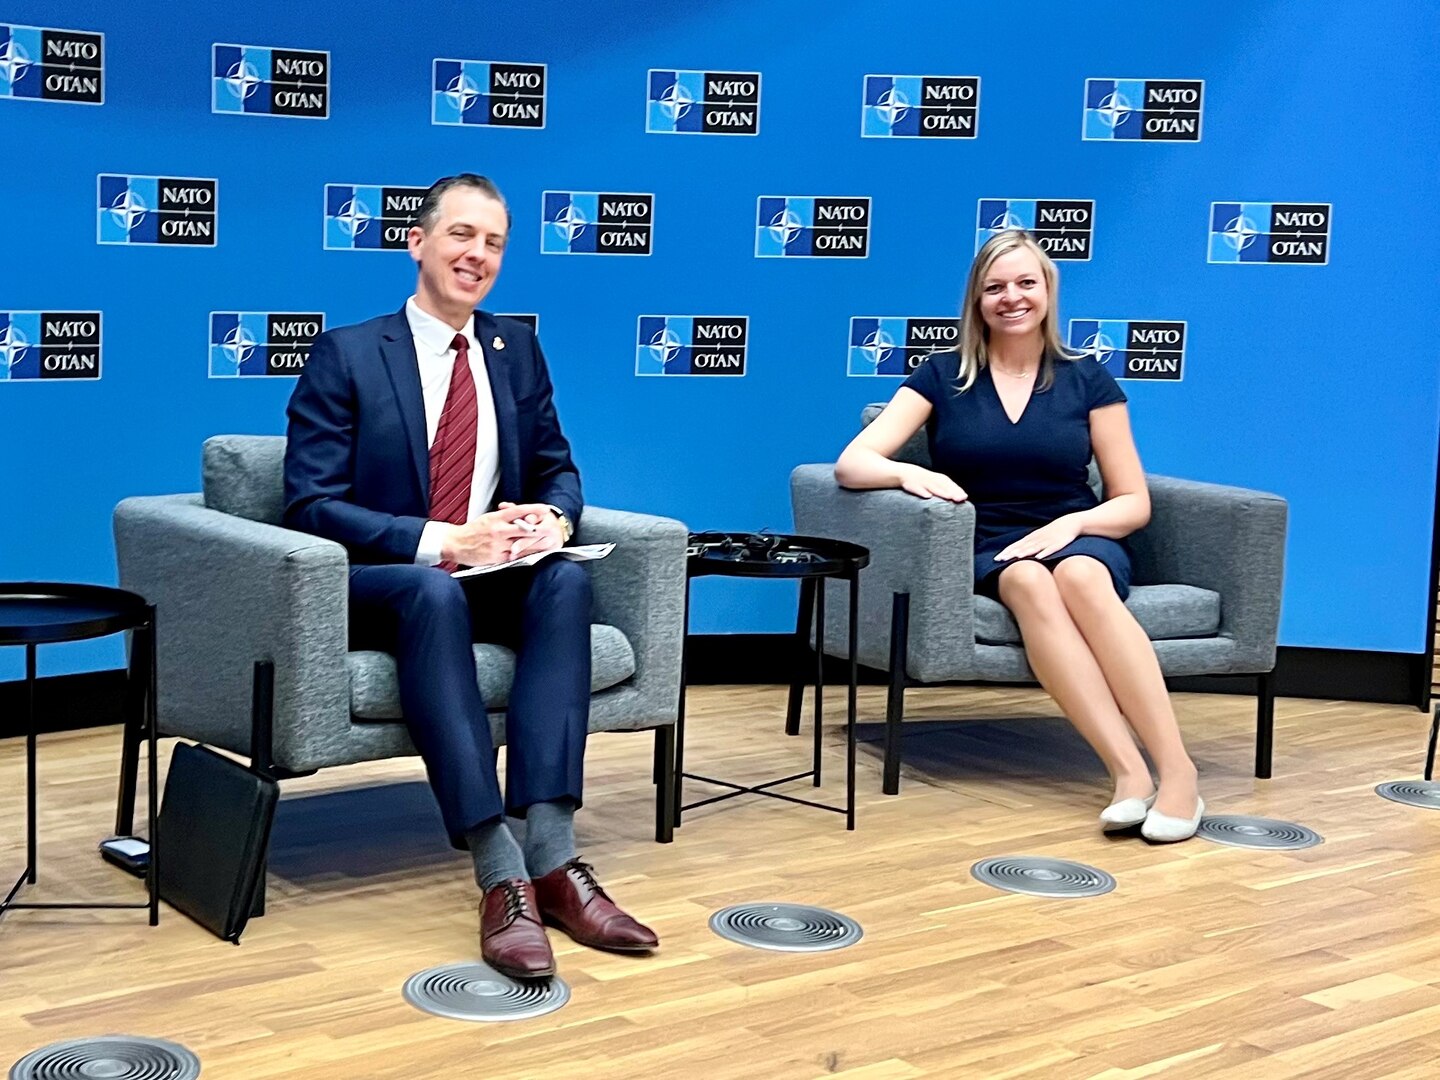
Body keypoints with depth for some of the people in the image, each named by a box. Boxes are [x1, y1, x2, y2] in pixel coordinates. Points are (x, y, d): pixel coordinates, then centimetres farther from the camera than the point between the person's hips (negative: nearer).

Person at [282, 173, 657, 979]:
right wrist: (441, 541, -24)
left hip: (489, 578, 4)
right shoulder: (348, 355, -2)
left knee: (567, 580, -29)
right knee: (435, 592, -39)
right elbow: (312, 505, -10)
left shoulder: (516, 348, 13)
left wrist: (552, 518, -11)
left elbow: (558, 469, 16)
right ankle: (501, 875, -44)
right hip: (376, 588, -4)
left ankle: (552, 856, -37)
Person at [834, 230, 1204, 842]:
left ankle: (1177, 771, -40)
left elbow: (1134, 503, 8)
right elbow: (851, 463, -2)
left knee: (1078, 576, -37)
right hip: (984, 554, 0)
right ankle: (1129, 772, -44)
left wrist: (1069, 524, -13)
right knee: (1030, 582, -37)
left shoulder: (1087, 380, 9)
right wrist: (908, 473, -25)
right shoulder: (942, 376, 7)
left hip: (1080, 544, 0)